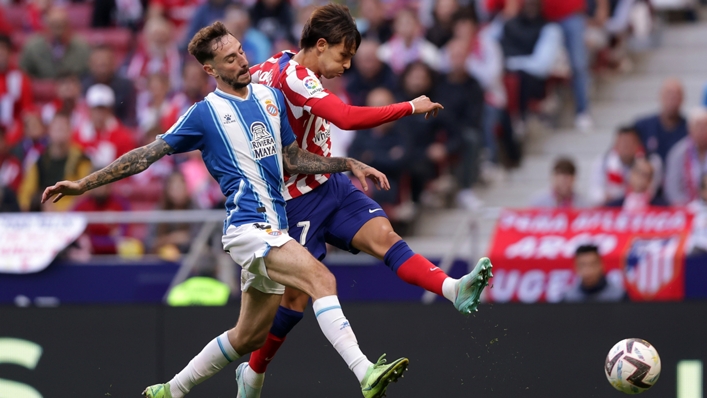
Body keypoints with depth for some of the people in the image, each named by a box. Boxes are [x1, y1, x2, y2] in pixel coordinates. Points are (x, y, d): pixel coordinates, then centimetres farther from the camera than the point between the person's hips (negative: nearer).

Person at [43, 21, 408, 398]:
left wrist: (349, 164, 14)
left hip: (272, 231, 7)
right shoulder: (205, 113, -1)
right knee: (321, 279, -27)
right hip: (248, 226, -7)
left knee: (249, 337, 13)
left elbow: (292, 159, 24)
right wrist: (83, 184, -2)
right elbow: (147, 154, 1)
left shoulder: (270, 96, 16)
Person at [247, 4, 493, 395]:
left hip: (331, 185, 9)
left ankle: (454, 290, -36)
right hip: (300, 199, -9)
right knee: (296, 294, -1)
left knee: (382, 235, -15)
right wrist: (411, 107, -29)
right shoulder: (292, 77, -24)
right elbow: (347, 117, -36)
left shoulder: (279, 64, 6)